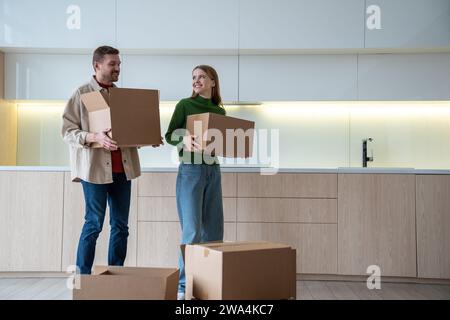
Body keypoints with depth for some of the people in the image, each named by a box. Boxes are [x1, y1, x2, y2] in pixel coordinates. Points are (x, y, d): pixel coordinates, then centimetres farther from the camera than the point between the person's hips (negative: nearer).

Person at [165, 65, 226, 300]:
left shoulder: (220, 111, 13)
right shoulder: (185, 104, 0)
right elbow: (169, 136, -4)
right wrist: (184, 139, -24)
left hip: (213, 170, 5)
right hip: (191, 169, -5)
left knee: (213, 228, 6)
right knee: (192, 229, -9)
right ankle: (184, 285, -1)